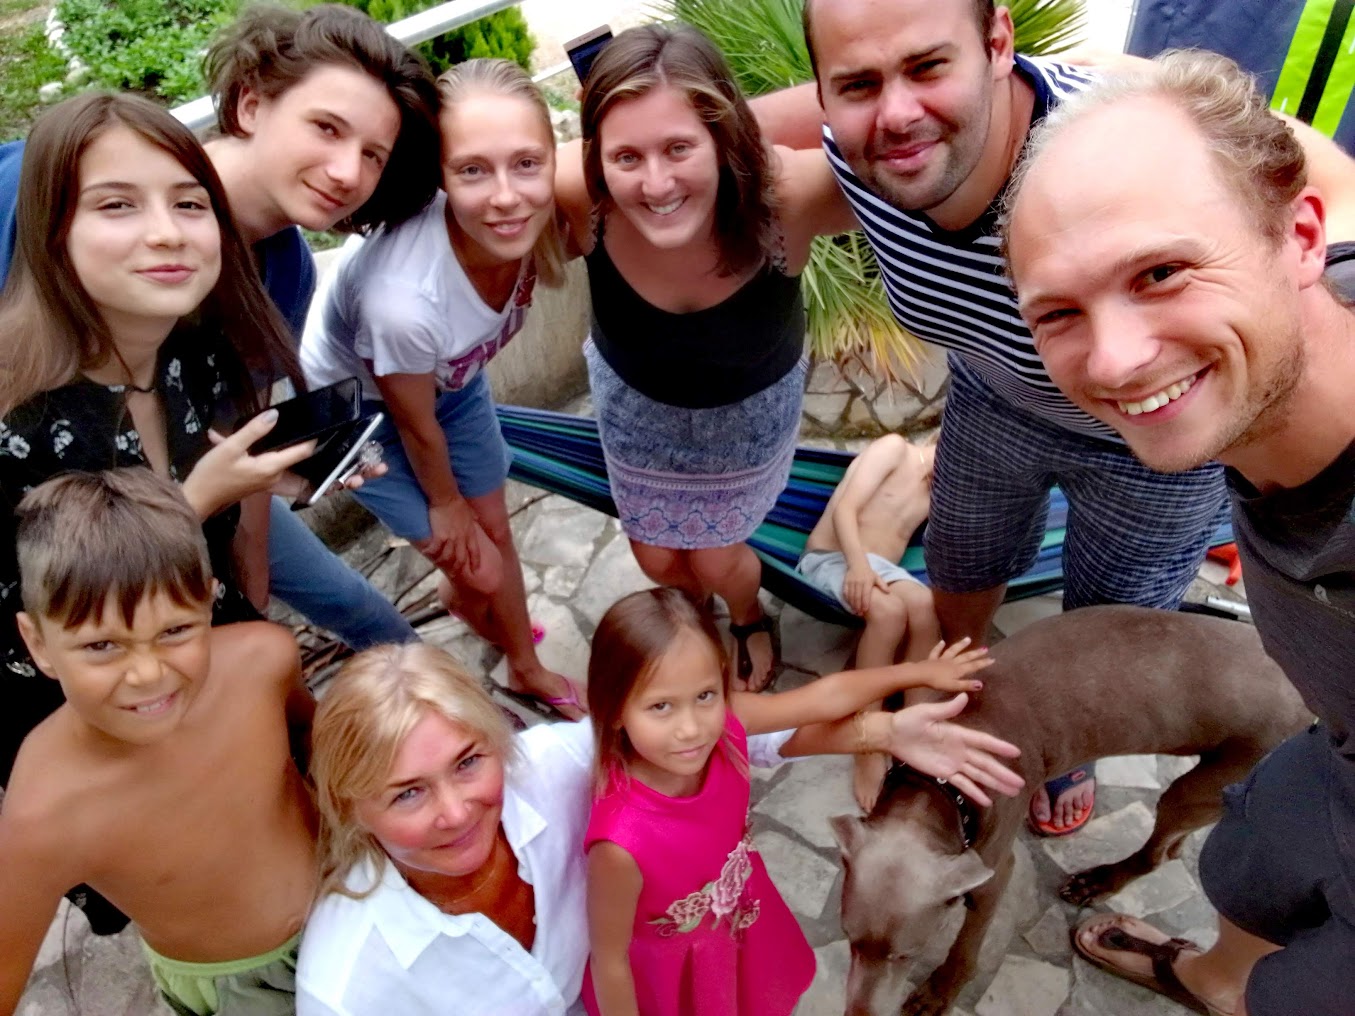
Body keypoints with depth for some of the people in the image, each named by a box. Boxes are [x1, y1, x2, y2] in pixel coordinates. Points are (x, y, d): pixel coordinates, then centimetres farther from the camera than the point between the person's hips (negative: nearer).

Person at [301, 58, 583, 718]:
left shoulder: (530, 222, -29)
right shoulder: (404, 295, -42)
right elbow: (415, 423, -21)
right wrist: (445, 502, -3)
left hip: (453, 379, 4)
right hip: (357, 409, -4)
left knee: (496, 533, 18)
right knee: (480, 570, 5)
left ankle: (529, 671, 48)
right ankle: (463, 597, 43)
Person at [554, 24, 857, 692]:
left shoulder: (790, 193, -40)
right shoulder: (578, 195, -37)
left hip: (750, 405, -1)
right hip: (635, 397, 2)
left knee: (715, 560, 17)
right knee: (657, 556, 21)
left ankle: (750, 619, 57)